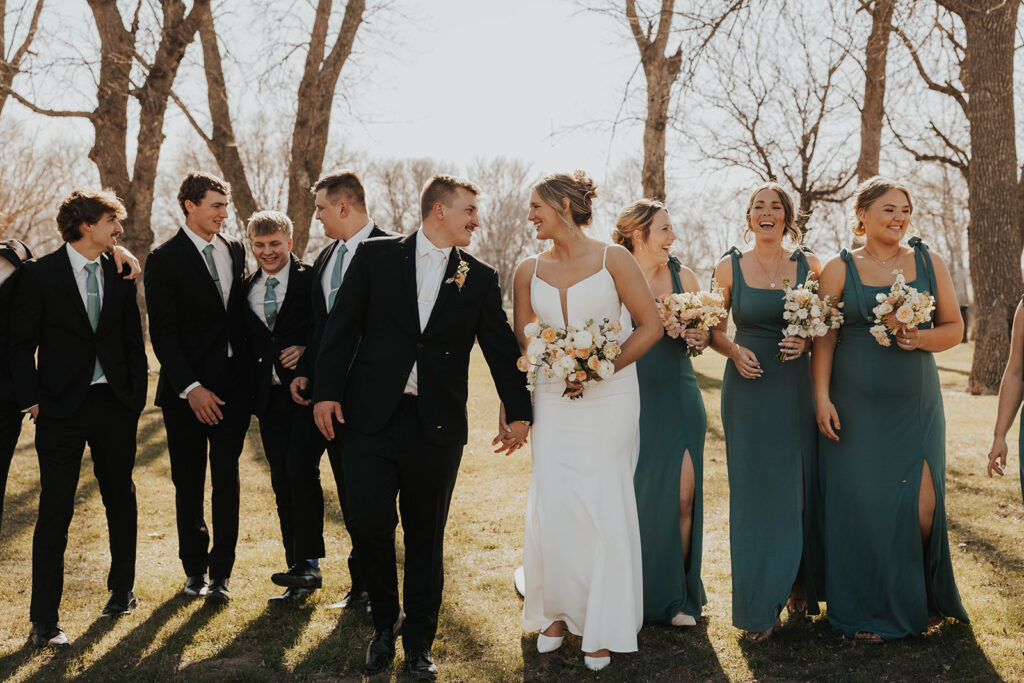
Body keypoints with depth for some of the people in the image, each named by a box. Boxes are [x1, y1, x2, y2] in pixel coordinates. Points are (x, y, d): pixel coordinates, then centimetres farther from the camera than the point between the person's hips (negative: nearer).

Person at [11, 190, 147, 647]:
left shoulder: (120, 274, 7)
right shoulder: (41, 274, -3)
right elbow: (21, 345, -2)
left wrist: (136, 397, 5)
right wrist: (34, 400, -9)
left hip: (115, 404, 4)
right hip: (62, 407, -4)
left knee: (120, 499, 15)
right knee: (56, 510, -4)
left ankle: (121, 590, 33)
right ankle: (44, 621, 2)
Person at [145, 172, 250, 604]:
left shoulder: (234, 250, 10)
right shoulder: (165, 259, -5)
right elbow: (162, 332, -9)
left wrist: (249, 364, 6)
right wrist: (190, 387, -16)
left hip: (233, 385, 3)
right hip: (188, 390, -3)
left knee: (227, 479, 2)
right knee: (189, 483, 8)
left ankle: (220, 573, 8)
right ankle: (194, 569, 23)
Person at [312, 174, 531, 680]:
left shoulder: (480, 279, 8)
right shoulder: (376, 257, 4)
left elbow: (502, 348, 13)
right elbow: (342, 327, 3)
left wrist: (518, 411, 11)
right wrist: (326, 391, -4)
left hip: (437, 427, 1)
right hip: (371, 418, -1)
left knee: (426, 538, 7)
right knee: (368, 523, -6)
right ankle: (385, 623, 21)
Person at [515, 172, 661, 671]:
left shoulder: (613, 259, -5)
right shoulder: (529, 271, 7)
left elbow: (651, 325, -6)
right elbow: (521, 345, 14)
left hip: (608, 399, -3)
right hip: (552, 399, 3)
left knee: (604, 505, 2)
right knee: (552, 504, 3)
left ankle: (605, 628, 15)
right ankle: (559, 610, 23)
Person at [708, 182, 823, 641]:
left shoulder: (808, 265, 5)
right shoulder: (730, 267, 3)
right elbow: (714, 329, 9)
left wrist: (806, 342, -10)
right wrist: (735, 352, -10)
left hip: (796, 388, 1)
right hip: (747, 388, -1)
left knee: (800, 489, 6)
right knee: (753, 491, 1)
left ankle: (799, 587, 25)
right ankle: (760, 607, 10)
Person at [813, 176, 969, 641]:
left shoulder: (929, 264, 8)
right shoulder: (839, 269, 2)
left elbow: (954, 327, 9)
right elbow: (824, 339, 0)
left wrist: (920, 339, -11)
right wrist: (822, 397, -8)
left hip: (916, 404, 2)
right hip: (856, 406, -2)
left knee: (923, 504, -3)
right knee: (861, 504, 0)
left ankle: (919, 602, 23)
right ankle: (867, 613, 16)